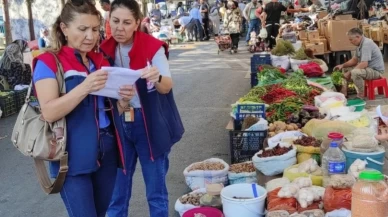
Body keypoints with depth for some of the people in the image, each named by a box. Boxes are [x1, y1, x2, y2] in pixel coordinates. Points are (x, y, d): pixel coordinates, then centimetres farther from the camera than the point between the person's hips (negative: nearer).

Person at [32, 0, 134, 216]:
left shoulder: (101, 61, 10)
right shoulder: (49, 62, -6)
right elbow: (49, 112, -18)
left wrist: (123, 100, -7)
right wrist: (84, 87, -30)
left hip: (107, 151, 6)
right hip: (74, 156, -6)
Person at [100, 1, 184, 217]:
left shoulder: (153, 47, -11)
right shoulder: (105, 50, 1)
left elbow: (167, 87, -21)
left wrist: (157, 78, -43)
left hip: (150, 124, -3)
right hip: (117, 124, 4)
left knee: (156, 190, 8)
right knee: (116, 190, 12)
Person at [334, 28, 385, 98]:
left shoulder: (366, 44, -25)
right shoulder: (360, 44, 6)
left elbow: (364, 64, -31)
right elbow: (354, 60, 16)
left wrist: (349, 73, -25)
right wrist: (342, 65, 2)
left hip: (376, 70, -10)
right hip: (368, 68, 10)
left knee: (355, 72, -35)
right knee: (346, 68, 14)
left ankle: (361, 95, -16)